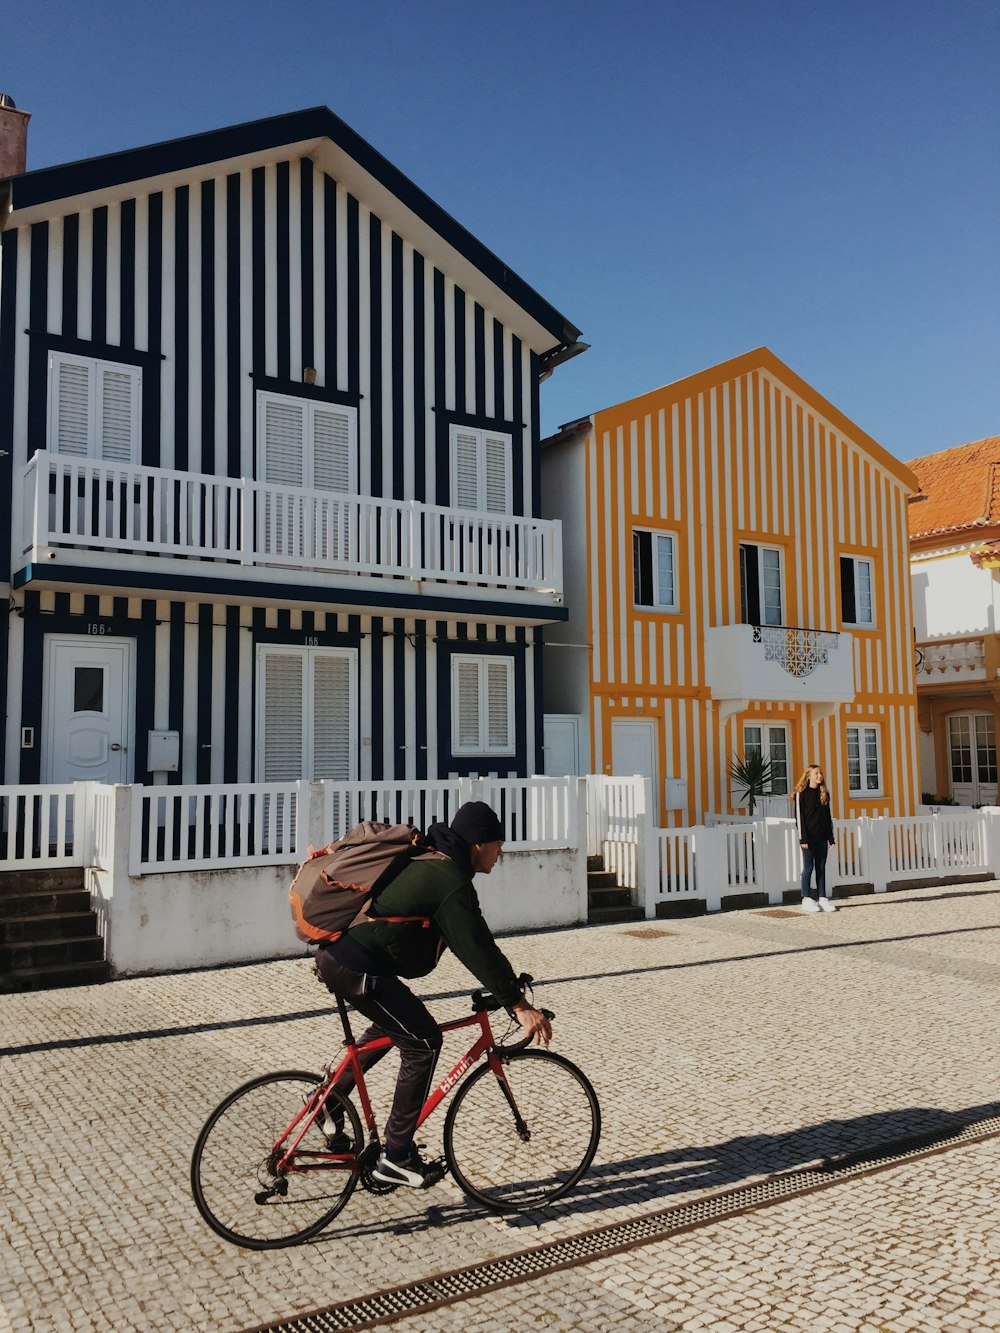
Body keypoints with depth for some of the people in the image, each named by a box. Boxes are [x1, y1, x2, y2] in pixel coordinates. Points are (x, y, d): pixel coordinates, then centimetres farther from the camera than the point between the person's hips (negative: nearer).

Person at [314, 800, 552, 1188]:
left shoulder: (428, 862, 15)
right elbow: (477, 948, -17)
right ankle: (395, 1158, 5)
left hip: (335, 952, 10)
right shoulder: (450, 882, -16)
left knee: (392, 1025, 29)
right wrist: (519, 1004, -12)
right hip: (357, 967, -10)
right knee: (423, 1042, -3)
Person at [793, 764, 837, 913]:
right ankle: (806, 900, 2)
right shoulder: (801, 794, -4)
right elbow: (799, 817, -9)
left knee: (821, 868, 7)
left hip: (822, 838, 5)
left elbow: (828, 818, 15)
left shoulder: (824, 794, 12)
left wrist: (831, 838, 9)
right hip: (809, 838, -5)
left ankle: (822, 898, 10)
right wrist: (803, 838, -15)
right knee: (808, 868, -3)